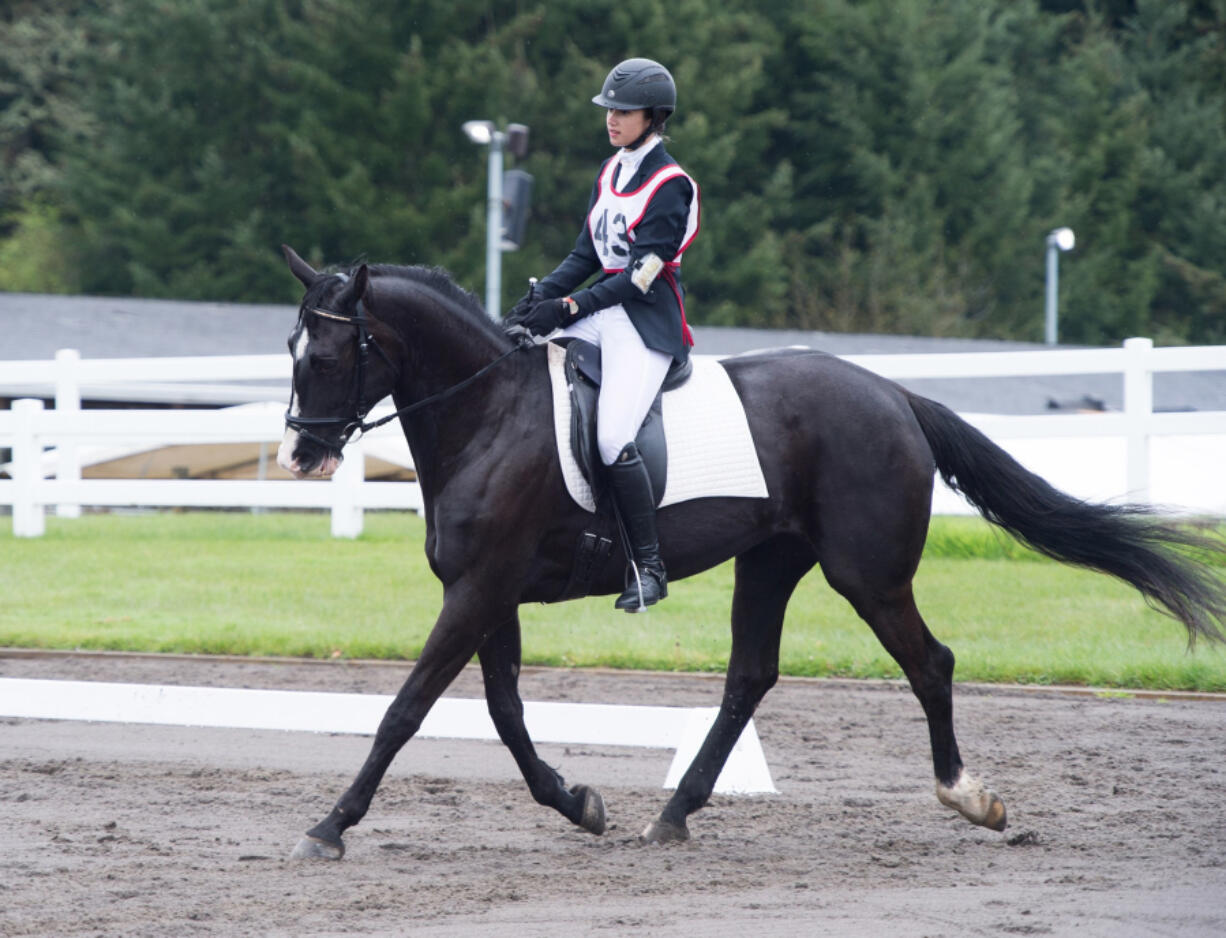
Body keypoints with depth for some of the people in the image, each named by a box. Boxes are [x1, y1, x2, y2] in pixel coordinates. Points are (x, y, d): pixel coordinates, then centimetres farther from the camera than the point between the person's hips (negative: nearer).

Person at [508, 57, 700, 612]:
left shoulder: (670, 185, -10)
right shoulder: (611, 171, 14)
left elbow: (642, 273, -16)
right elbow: (587, 253, 15)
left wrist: (570, 307, -21)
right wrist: (541, 296, -1)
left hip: (648, 321, -8)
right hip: (599, 312, 8)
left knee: (612, 439, -24)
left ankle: (648, 566, -15)